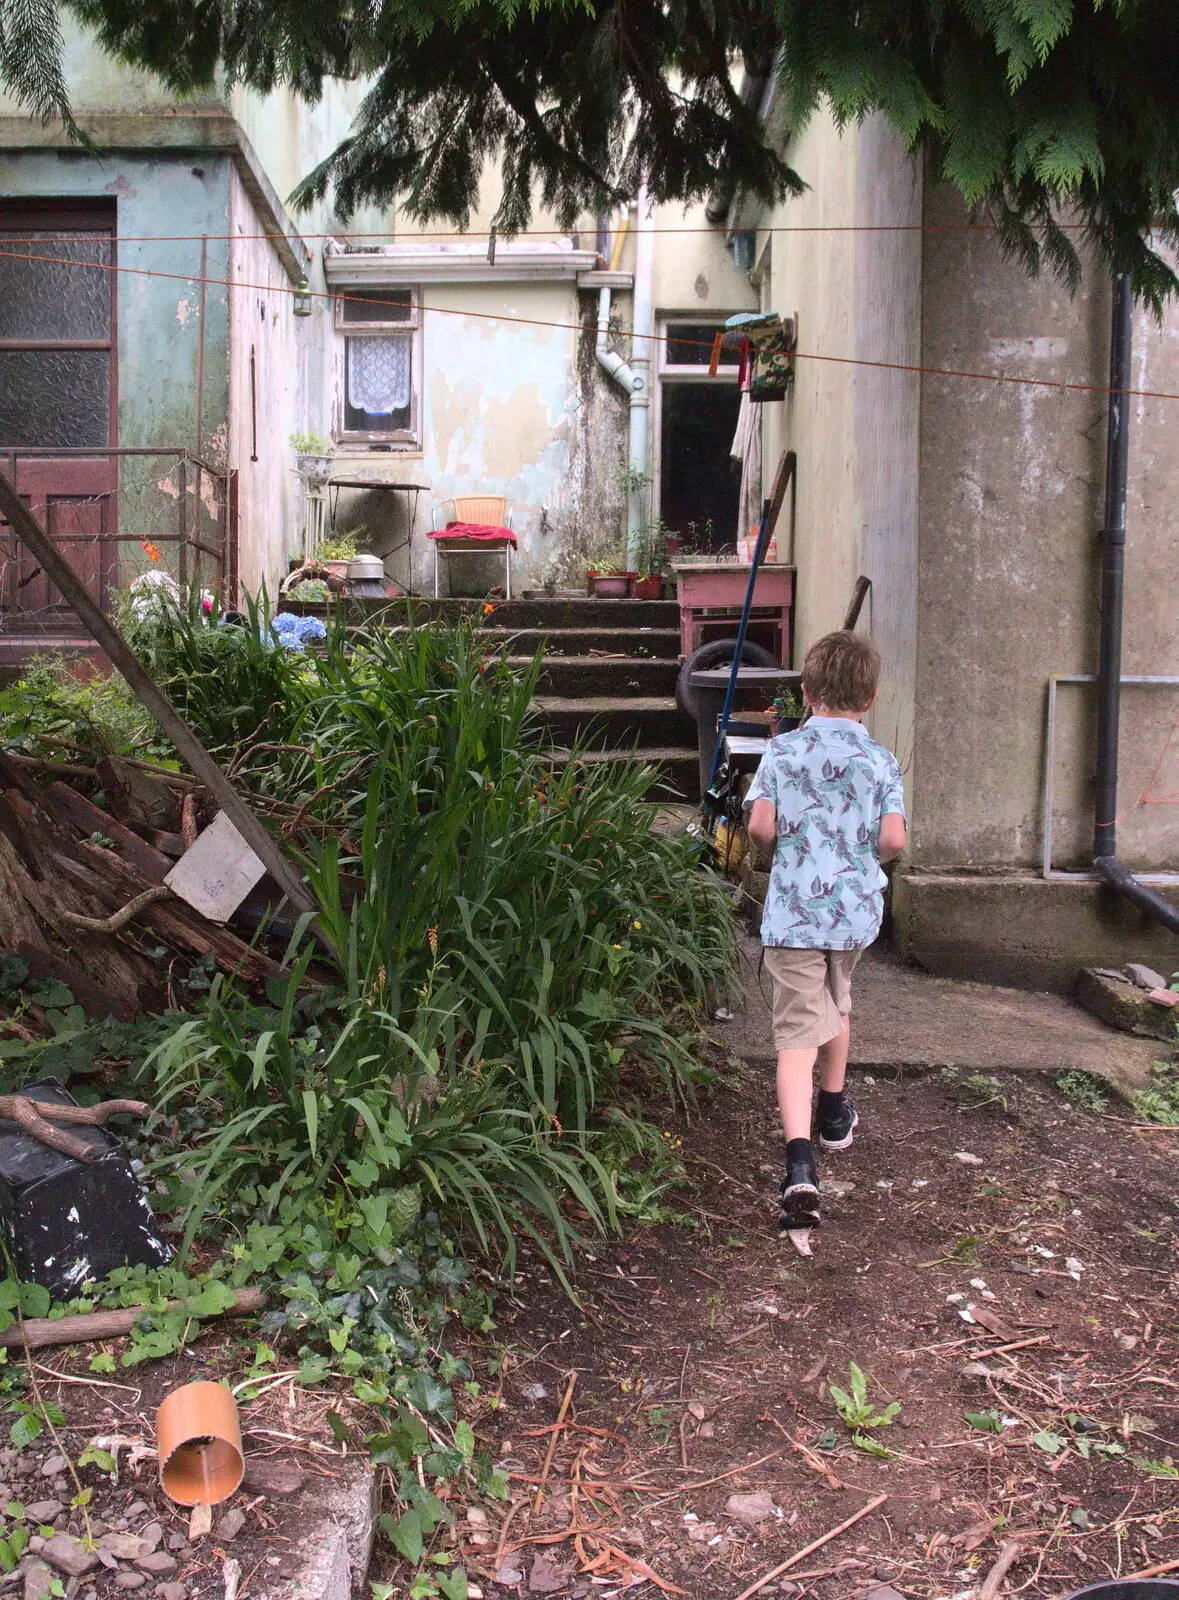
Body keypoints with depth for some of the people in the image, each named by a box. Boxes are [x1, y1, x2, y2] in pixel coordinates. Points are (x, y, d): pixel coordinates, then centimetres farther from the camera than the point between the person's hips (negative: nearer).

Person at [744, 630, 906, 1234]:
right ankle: (834, 1112, 48)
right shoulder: (881, 761, -1)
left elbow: (760, 827, -9)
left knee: (798, 1031, -7)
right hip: (856, 910, 2)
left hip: (793, 910, -2)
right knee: (836, 1003, 28)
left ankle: (800, 1163, -22)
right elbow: (893, 839, -10)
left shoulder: (781, 751, -2)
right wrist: (865, 856, 12)